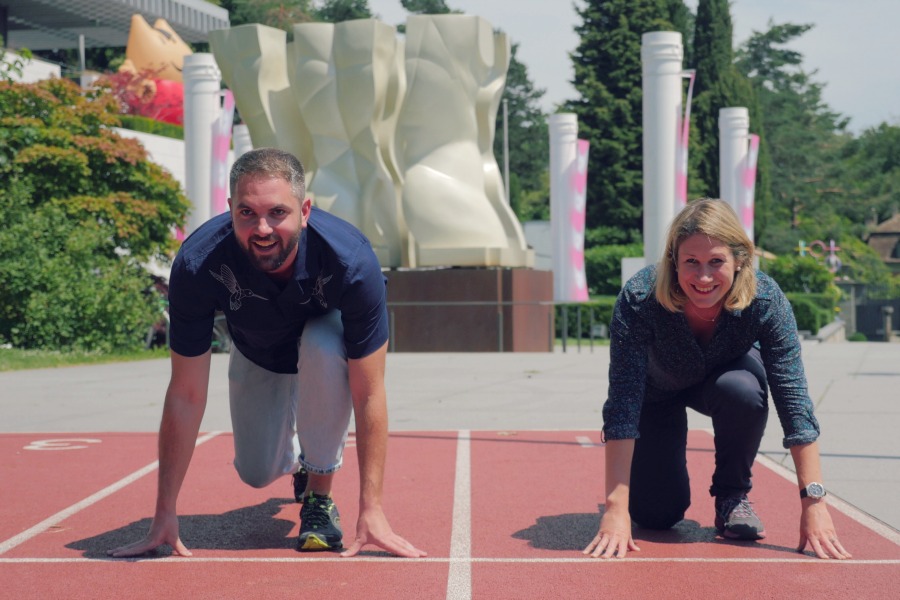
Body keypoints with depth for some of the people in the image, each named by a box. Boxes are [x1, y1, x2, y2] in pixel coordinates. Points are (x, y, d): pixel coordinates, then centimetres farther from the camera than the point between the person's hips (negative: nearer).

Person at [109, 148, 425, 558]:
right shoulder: (197, 265, -37)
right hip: (256, 355, 2)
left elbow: (368, 395, -35)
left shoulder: (351, 261, -41)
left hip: (325, 337, -2)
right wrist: (165, 513, -28)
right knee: (257, 473, -3)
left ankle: (319, 494, -15)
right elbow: (186, 396, -29)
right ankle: (298, 457, 36)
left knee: (325, 348, -36)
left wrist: (371, 509, -40)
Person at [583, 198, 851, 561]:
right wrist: (616, 508, -45)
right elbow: (622, 404, -39)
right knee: (655, 515, -10)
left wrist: (813, 502, -40)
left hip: (725, 376, 1)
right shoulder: (639, 299, -37)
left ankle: (732, 496, -8)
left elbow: (793, 397, -33)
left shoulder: (765, 300, -33)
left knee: (744, 390, -34)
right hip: (657, 391, -1)